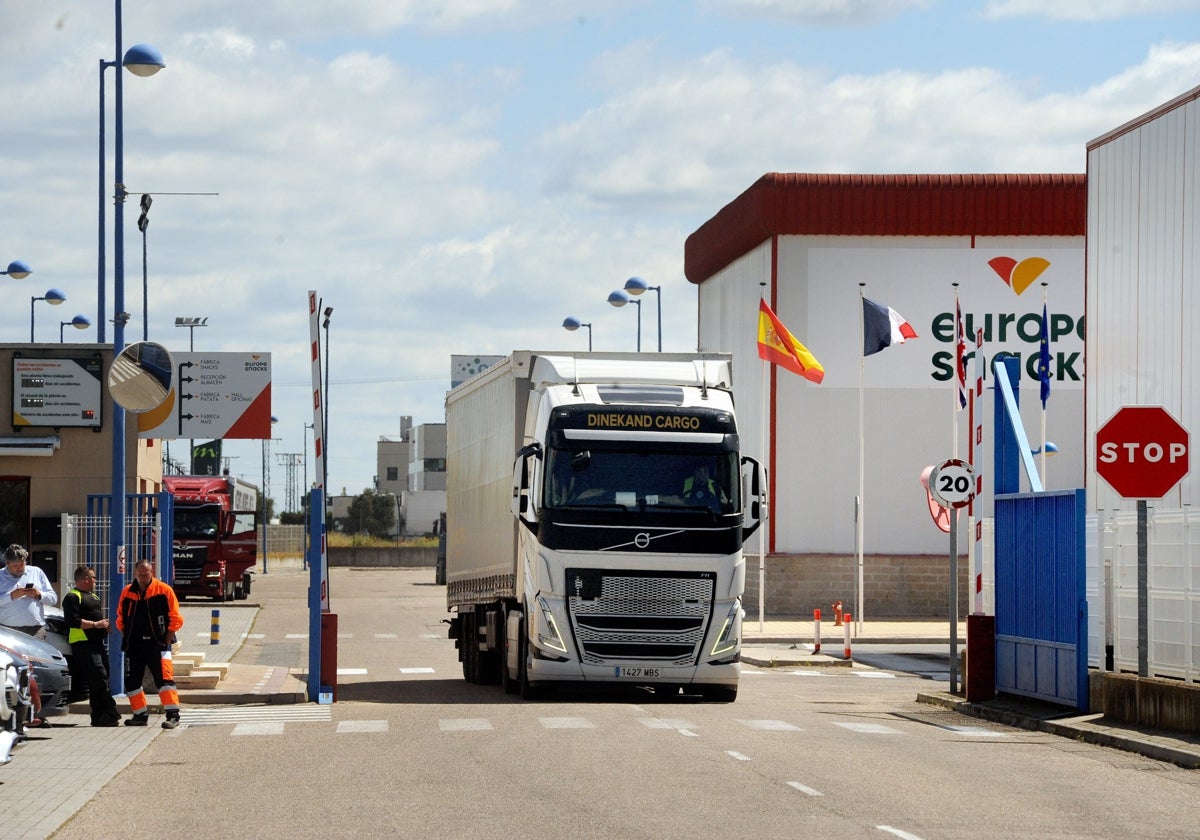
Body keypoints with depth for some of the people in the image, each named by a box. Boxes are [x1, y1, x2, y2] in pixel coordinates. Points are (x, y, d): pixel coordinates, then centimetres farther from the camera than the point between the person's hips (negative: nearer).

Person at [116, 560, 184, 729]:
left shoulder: (164, 591, -3)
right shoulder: (127, 593, 8)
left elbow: (175, 619, -2)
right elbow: (121, 620, 17)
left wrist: (166, 641, -6)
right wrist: (127, 640, 8)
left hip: (157, 644, -5)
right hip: (134, 646, 5)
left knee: (164, 678, -15)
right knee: (132, 681, 8)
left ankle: (173, 715, -15)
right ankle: (140, 715, 20)